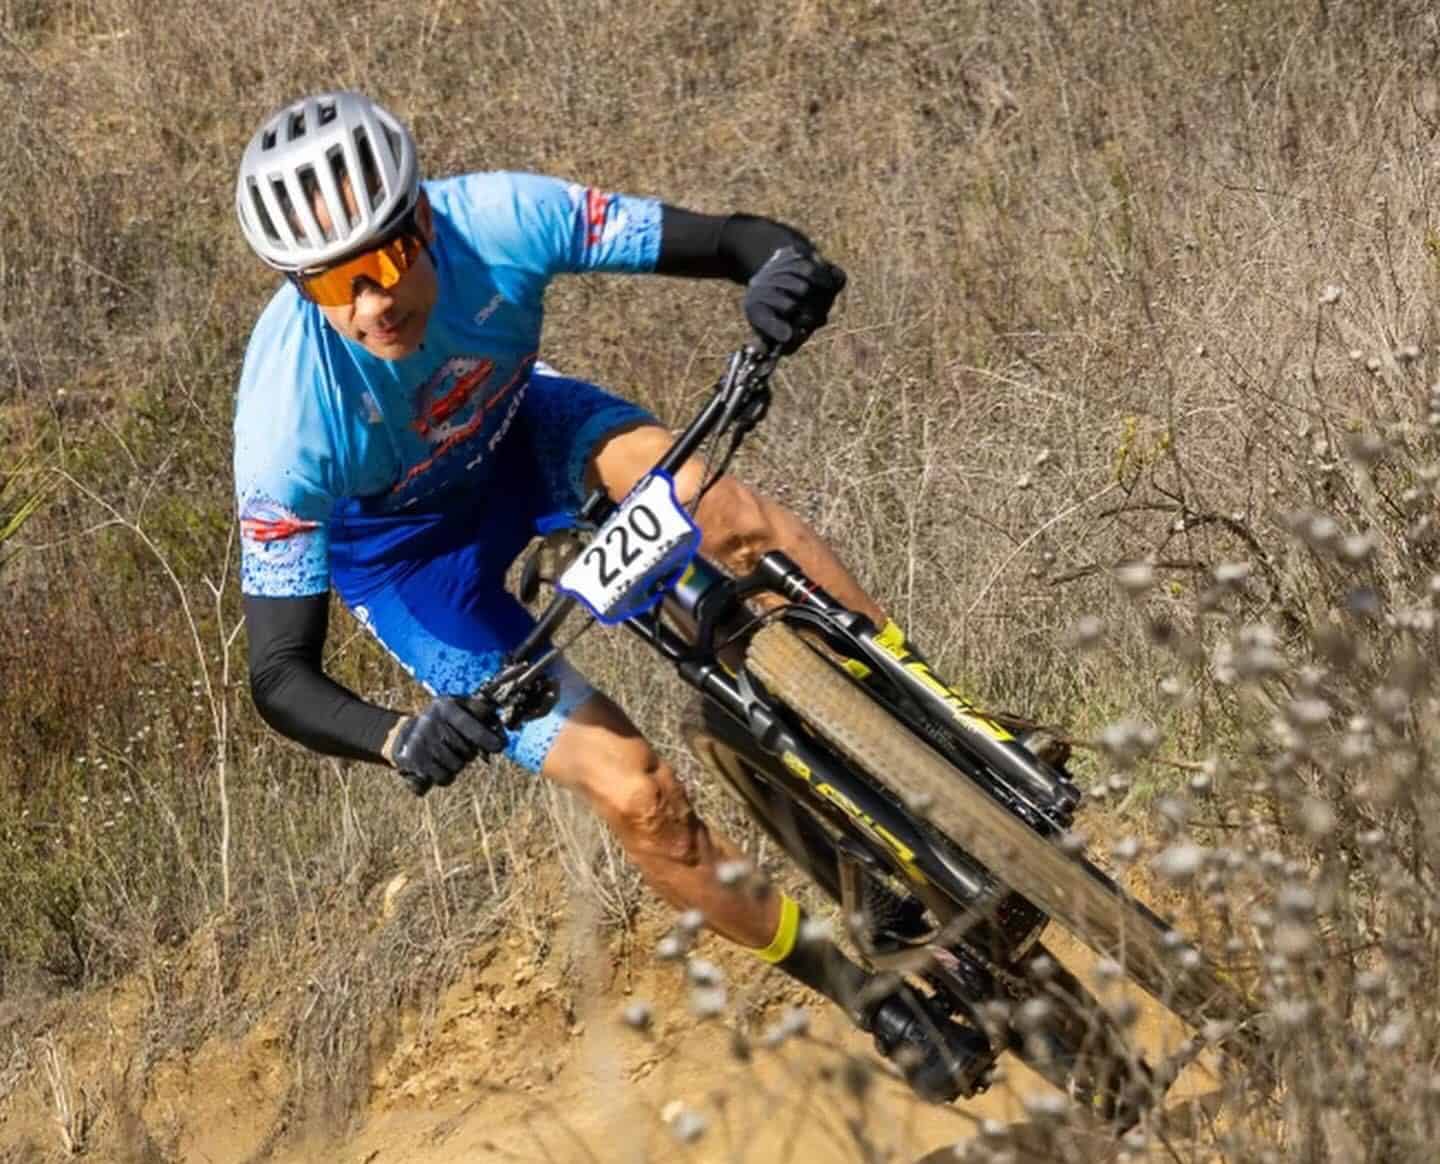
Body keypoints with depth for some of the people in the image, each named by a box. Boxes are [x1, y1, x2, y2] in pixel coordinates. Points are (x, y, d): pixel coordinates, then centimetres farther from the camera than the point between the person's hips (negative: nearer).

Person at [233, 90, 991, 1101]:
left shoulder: (500, 221, -34)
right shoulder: (288, 418, -38)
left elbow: (729, 240, -29)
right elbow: (281, 674, -33)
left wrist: (784, 266, -53)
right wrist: (400, 738, -53)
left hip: (514, 431, 2)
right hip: (404, 546, -2)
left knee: (717, 506, -31)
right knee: (637, 796, -16)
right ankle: (872, 996, 4)